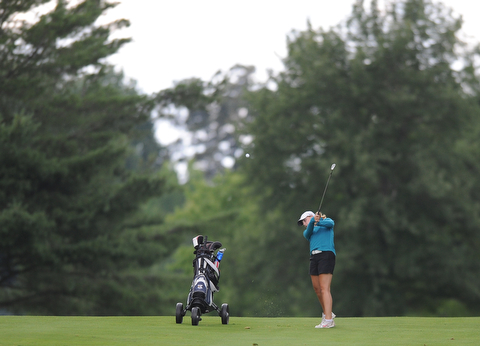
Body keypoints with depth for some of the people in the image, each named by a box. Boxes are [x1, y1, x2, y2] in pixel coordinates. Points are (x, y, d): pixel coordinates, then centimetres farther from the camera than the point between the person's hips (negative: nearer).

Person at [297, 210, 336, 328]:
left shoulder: (326, 221, 16)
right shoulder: (307, 232, 24)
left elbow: (331, 223, -8)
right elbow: (308, 232, 0)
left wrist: (318, 222, -24)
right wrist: (313, 221, -18)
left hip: (326, 254, -6)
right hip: (314, 257, 6)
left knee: (324, 289, -14)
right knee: (317, 288, 8)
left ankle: (328, 320, -20)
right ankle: (326, 313, 28)